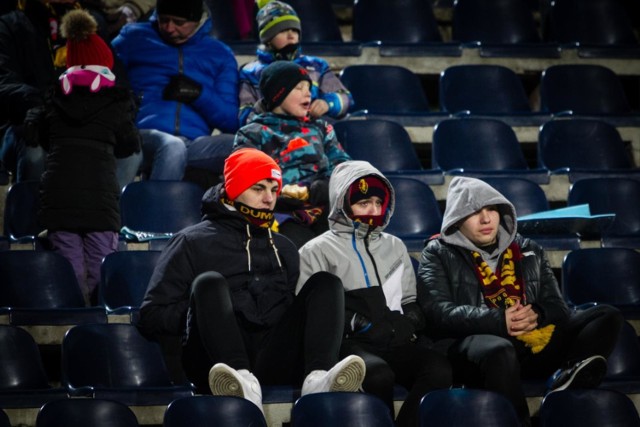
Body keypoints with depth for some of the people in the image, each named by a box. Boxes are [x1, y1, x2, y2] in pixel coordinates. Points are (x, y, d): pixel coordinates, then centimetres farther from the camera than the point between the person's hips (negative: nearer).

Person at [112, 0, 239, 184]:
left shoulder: (219, 54, 19)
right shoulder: (134, 37, 17)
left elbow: (231, 121, 13)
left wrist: (199, 94, -4)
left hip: (194, 145, 2)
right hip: (144, 137, -2)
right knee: (172, 147, -40)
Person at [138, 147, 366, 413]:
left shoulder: (283, 248, 31)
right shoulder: (193, 242, 18)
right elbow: (152, 315, 10)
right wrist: (209, 313, -3)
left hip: (276, 360, 3)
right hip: (219, 361, -3)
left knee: (326, 282, -10)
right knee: (209, 282, -26)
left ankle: (317, 378, -41)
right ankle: (242, 382, -55)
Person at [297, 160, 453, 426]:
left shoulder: (394, 247, 25)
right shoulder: (318, 251, 9)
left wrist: (406, 324, 6)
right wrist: (360, 323, -10)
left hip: (395, 344, 5)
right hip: (349, 344, -4)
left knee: (439, 369, -28)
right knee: (379, 374, -38)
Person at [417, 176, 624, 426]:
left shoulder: (527, 251, 22)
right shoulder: (439, 254, 10)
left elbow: (557, 307, 15)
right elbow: (437, 312, -7)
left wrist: (536, 315, -11)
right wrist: (498, 320, -21)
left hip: (534, 345, 6)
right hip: (470, 344, -6)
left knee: (607, 317, -10)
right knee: (500, 350, -42)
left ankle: (569, 378, -40)